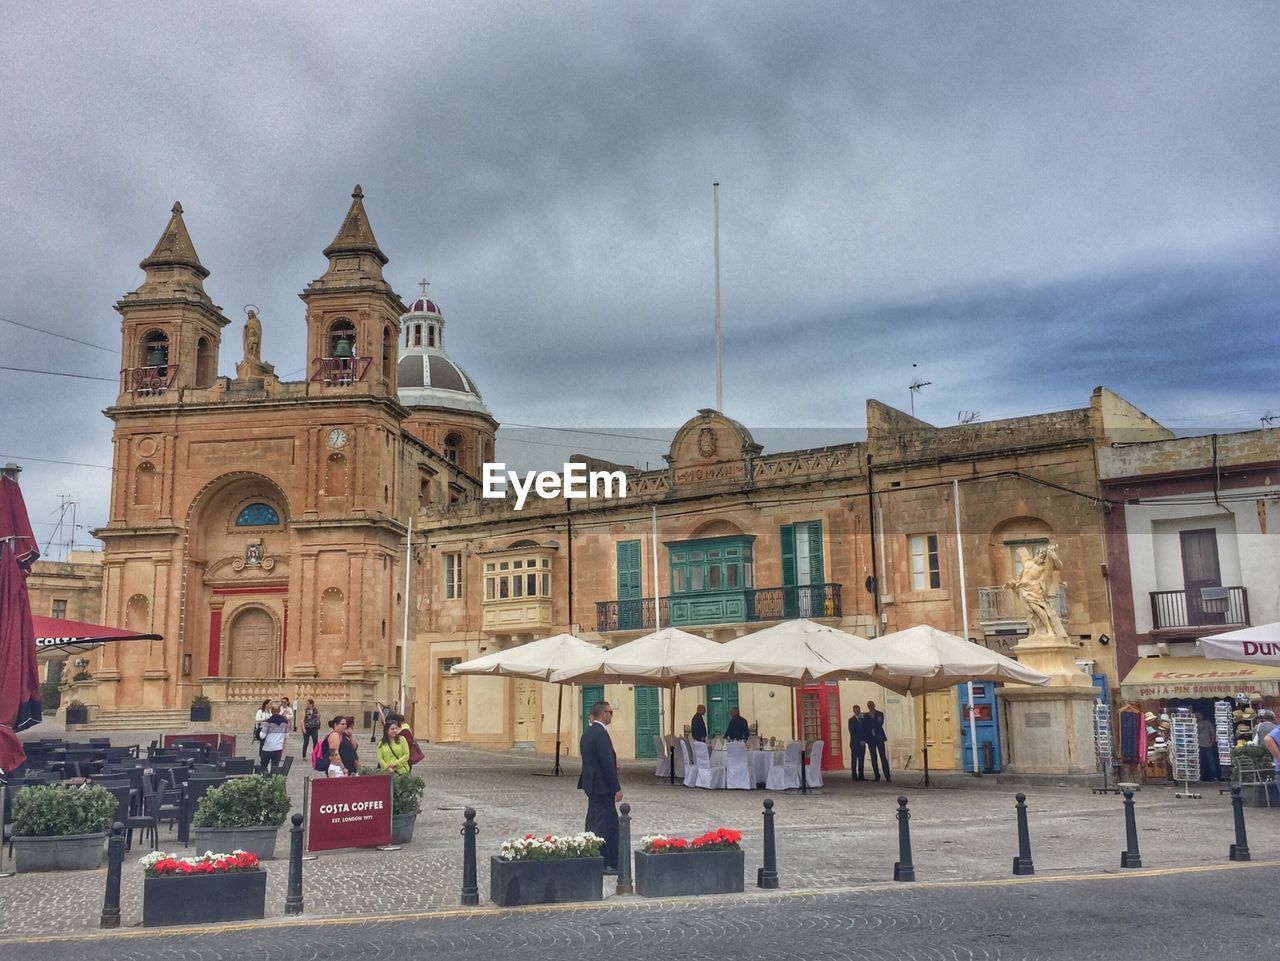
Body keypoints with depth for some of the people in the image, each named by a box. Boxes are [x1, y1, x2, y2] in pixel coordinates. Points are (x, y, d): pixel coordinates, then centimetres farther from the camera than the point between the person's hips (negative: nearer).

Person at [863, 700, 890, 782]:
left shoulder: (880, 714, 7)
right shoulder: (865, 716, 11)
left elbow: (880, 724, -8)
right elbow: (864, 727, 5)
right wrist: (863, 739, -4)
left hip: (879, 737, -2)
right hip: (870, 738, 2)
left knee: (883, 757, -7)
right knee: (873, 758, 1)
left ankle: (887, 776, -9)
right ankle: (877, 776, 4)